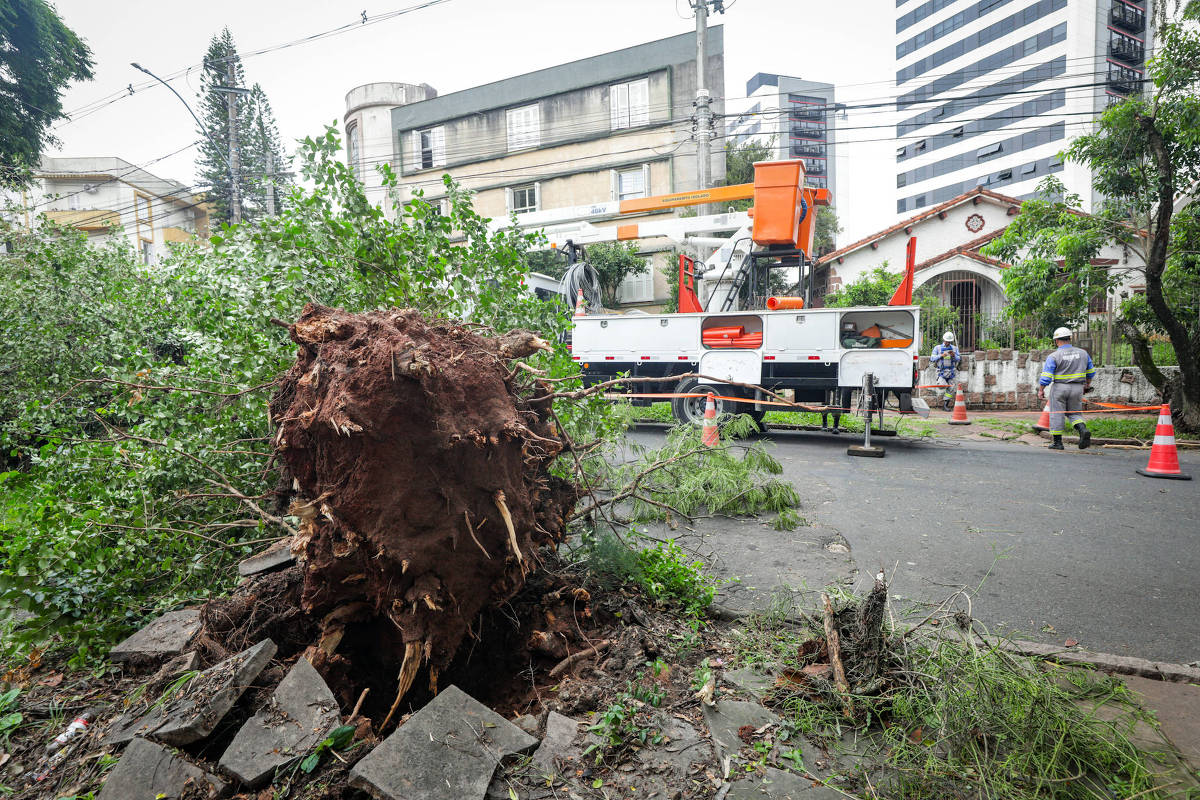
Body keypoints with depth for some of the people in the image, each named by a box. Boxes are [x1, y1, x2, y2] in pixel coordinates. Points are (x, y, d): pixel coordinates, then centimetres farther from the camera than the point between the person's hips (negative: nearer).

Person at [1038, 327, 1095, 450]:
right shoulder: (1083, 353, 5)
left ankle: (1057, 442, 7)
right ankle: (1083, 430, -11)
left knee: (1056, 414, 4)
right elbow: (1091, 372, 15)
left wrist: (1041, 390, -4)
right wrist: (1087, 384, 30)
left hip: (1059, 388, -4)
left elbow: (1045, 376, -14)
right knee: (1074, 413, 17)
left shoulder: (1054, 356, -11)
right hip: (1077, 388, 4)